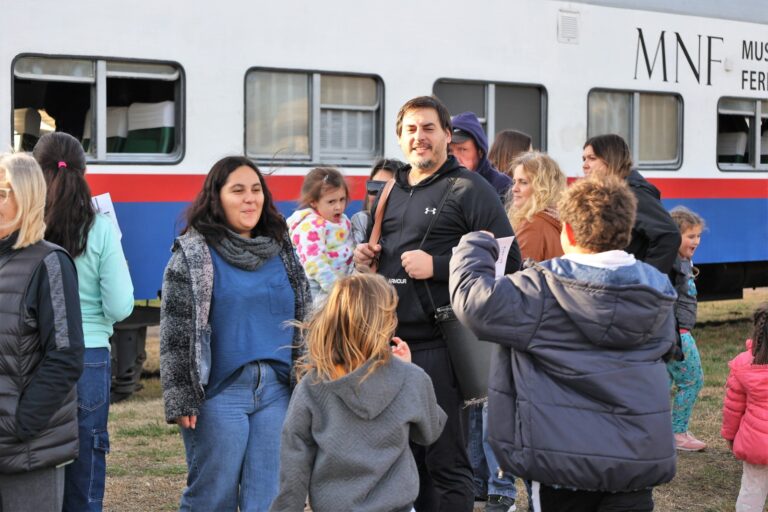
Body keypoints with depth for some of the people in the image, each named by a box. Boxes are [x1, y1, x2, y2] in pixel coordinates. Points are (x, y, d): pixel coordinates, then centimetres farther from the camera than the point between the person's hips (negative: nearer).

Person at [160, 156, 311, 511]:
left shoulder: (281, 251, 13)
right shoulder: (194, 254, -2)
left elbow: (303, 321, 17)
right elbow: (175, 332, -5)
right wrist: (180, 399, -11)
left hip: (277, 391, 4)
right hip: (220, 393, -4)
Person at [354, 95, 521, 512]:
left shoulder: (468, 189, -6)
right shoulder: (389, 191, 16)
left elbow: (508, 261, -12)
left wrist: (437, 266, -19)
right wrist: (365, 258, 8)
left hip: (436, 347, -7)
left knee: (445, 462, -1)